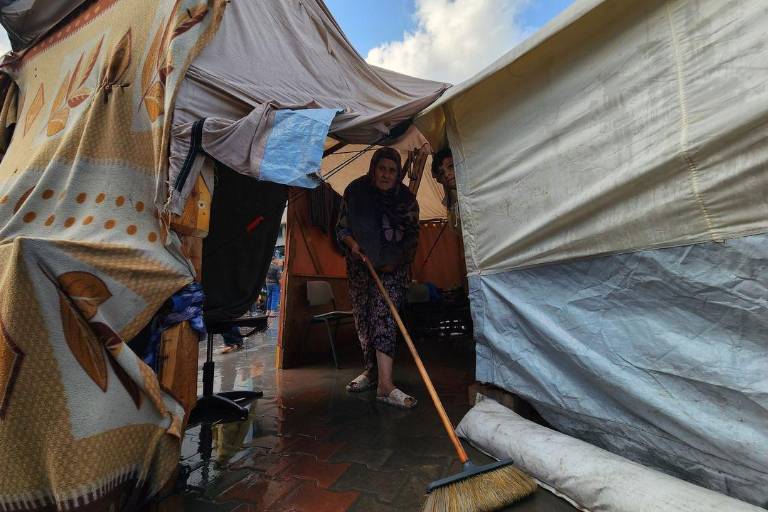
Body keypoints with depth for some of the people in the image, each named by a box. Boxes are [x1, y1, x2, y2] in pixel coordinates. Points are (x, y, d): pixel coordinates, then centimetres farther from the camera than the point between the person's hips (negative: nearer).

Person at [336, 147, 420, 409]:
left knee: (384, 318, -14)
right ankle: (371, 370, 27)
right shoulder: (355, 192, -8)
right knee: (363, 318, 9)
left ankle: (385, 384, -13)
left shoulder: (406, 199, -9)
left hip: (392, 268, -2)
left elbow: (413, 236, 0)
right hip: (359, 265, 3)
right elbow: (341, 228, -1)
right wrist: (352, 243, -21)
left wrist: (397, 260, -11)